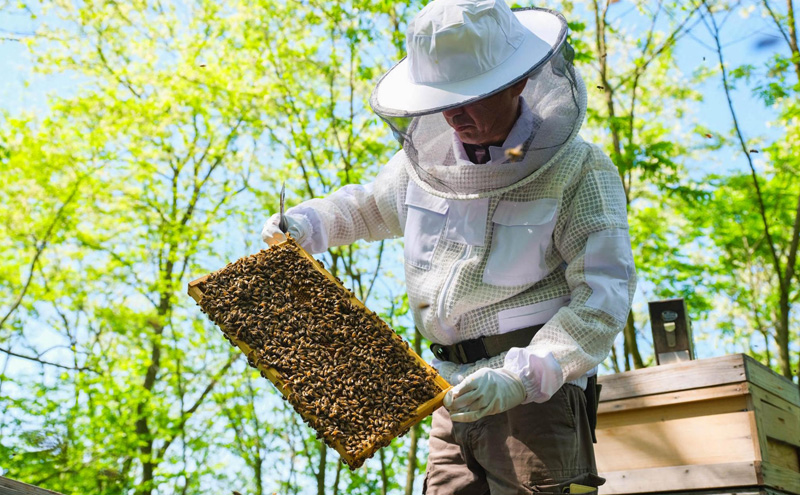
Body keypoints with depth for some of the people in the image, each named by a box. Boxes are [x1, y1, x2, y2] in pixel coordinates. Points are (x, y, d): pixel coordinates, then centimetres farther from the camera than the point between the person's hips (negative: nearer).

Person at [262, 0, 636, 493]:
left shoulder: (580, 171, -9)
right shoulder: (428, 158, 7)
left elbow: (604, 295, -17)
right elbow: (368, 205, 28)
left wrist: (519, 377, -28)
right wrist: (306, 223, 7)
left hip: (538, 394, -5)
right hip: (457, 396, 5)